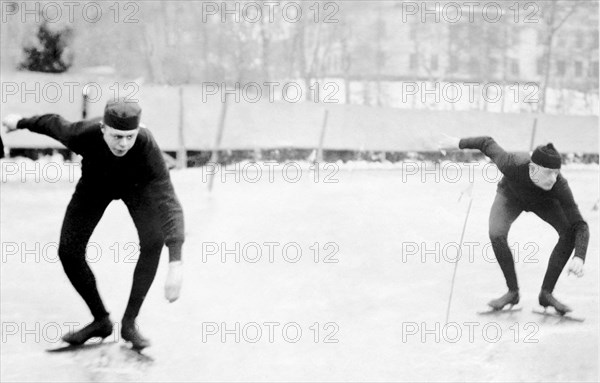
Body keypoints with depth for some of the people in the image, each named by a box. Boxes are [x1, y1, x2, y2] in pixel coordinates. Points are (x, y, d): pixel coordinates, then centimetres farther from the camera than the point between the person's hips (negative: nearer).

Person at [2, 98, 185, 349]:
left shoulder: (147, 147, -44)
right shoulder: (83, 135, -39)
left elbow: (169, 204, -51)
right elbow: (55, 124, -15)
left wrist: (175, 264, -62)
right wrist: (21, 122, 7)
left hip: (137, 185, -2)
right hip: (95, 183, 2)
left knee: (153, 240, -24)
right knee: (68, 250, -9)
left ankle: (129, 322, -9)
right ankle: (100, 321, 10)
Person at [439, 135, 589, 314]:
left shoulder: (559, 185, -41)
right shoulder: (511, 164, -42)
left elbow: (580, 225, -39)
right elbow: (488, 144, -22)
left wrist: (579, 258, -56)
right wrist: (459, 143, -5)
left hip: (543, 201, 1)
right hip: (510, 195, -1)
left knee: (569, 232, -22)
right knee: (496, 235, -27)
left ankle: (546, 293, -11)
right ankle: (513, 291, -8)